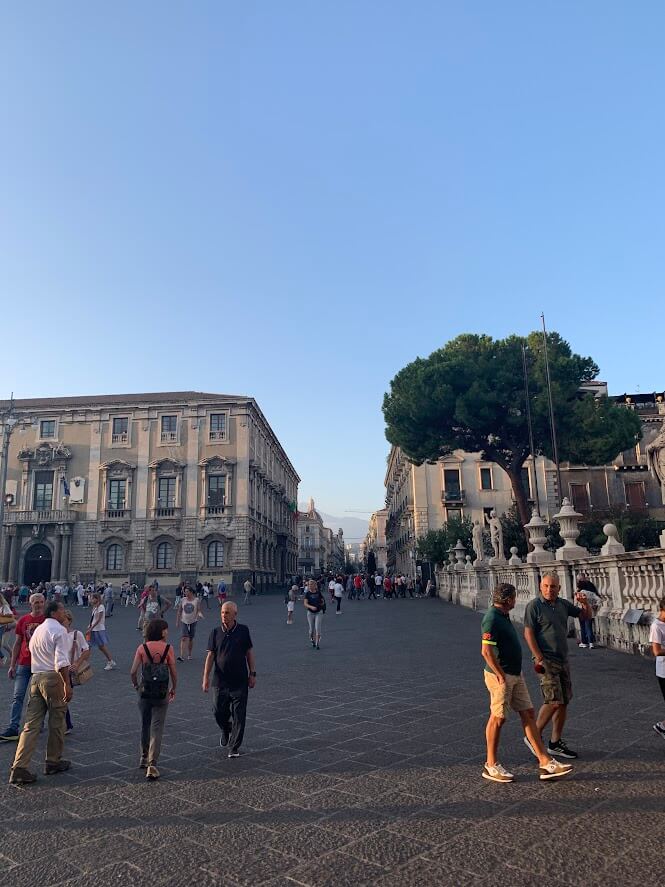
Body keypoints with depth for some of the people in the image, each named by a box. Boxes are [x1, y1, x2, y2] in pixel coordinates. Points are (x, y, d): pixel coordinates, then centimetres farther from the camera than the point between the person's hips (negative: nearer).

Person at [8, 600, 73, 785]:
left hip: (35, 678, 7)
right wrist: (67, 684, -18)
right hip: (53, 678, -7)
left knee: (31, 724, 6)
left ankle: (19, 768, -1)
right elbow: (61, 661, -19)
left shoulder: (37, 630, 17)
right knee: (57, 722, 9)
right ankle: (53, 762, 21)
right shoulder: (59, 630, -10)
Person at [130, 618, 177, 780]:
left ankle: (144, 758, 35)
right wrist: (173, 689, 12)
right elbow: (173, 673, -4)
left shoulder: (142, 648, -4)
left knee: (145, 725, 21)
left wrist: (136, 686, 11)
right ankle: (152, 765, -4)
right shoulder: (168, 648, -8)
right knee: (157, 728, 3)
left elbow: (133, 671, -8)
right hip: (162, 693, -2)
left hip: (145, 692, 2)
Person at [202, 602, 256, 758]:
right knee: (218, 711, 9)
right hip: (220, 681, 1)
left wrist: (252, 674, 1)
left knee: (238, 715, 1)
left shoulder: (243, 631, -3)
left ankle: (234, 748, 14)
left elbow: (249, 653, 4)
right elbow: (210, 656, 0)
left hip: (240, 681, -1)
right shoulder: (216, 632, -2)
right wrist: (206, 678, -5)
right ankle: (226, 731, 41)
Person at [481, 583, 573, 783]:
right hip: (500, 675, -10)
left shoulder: (503, 616, 11)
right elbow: (486, 651, -24)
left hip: (516, 675, 10)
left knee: (528, 714, 9)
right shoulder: (492, 619, -21)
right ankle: (491, 765, 14)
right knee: (498, 718, 1)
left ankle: (545, 763, 13)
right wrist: (501, 676, -21)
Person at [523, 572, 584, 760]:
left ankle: (555, 744, 20)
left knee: (564, 702, 9)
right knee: (554, 701, -12)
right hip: (546, 660, -7)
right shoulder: (534, 606, -10)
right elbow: (528, 633, -13)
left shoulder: (563, 604, 9)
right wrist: (539, 658, -18)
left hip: (563, 660, 7)